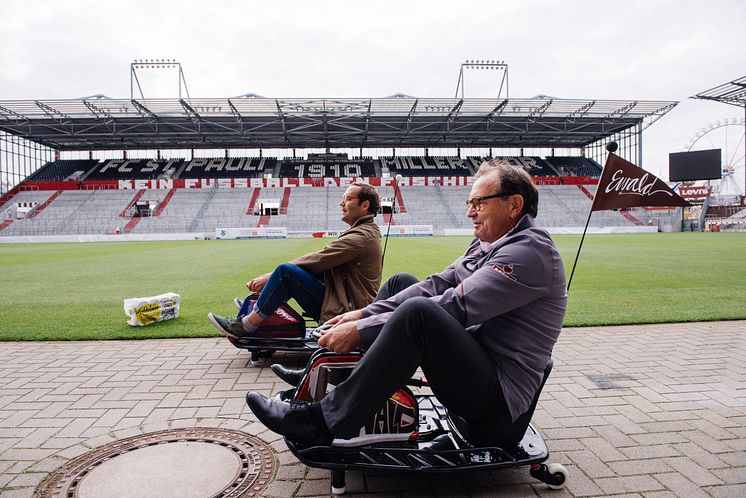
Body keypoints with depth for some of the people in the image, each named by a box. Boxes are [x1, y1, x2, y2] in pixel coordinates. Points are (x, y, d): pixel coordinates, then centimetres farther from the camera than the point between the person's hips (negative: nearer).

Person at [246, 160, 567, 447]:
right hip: (474, 357, 9)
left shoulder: (530, 250, -17)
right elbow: (437, 285, 6)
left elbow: (455, 306, -25)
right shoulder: (485, 244, 12)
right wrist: (364, 314, -5)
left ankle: (327, 421, -20)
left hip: (499, 397, -9)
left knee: (417, 312, -32)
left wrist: (360, 331, -24)